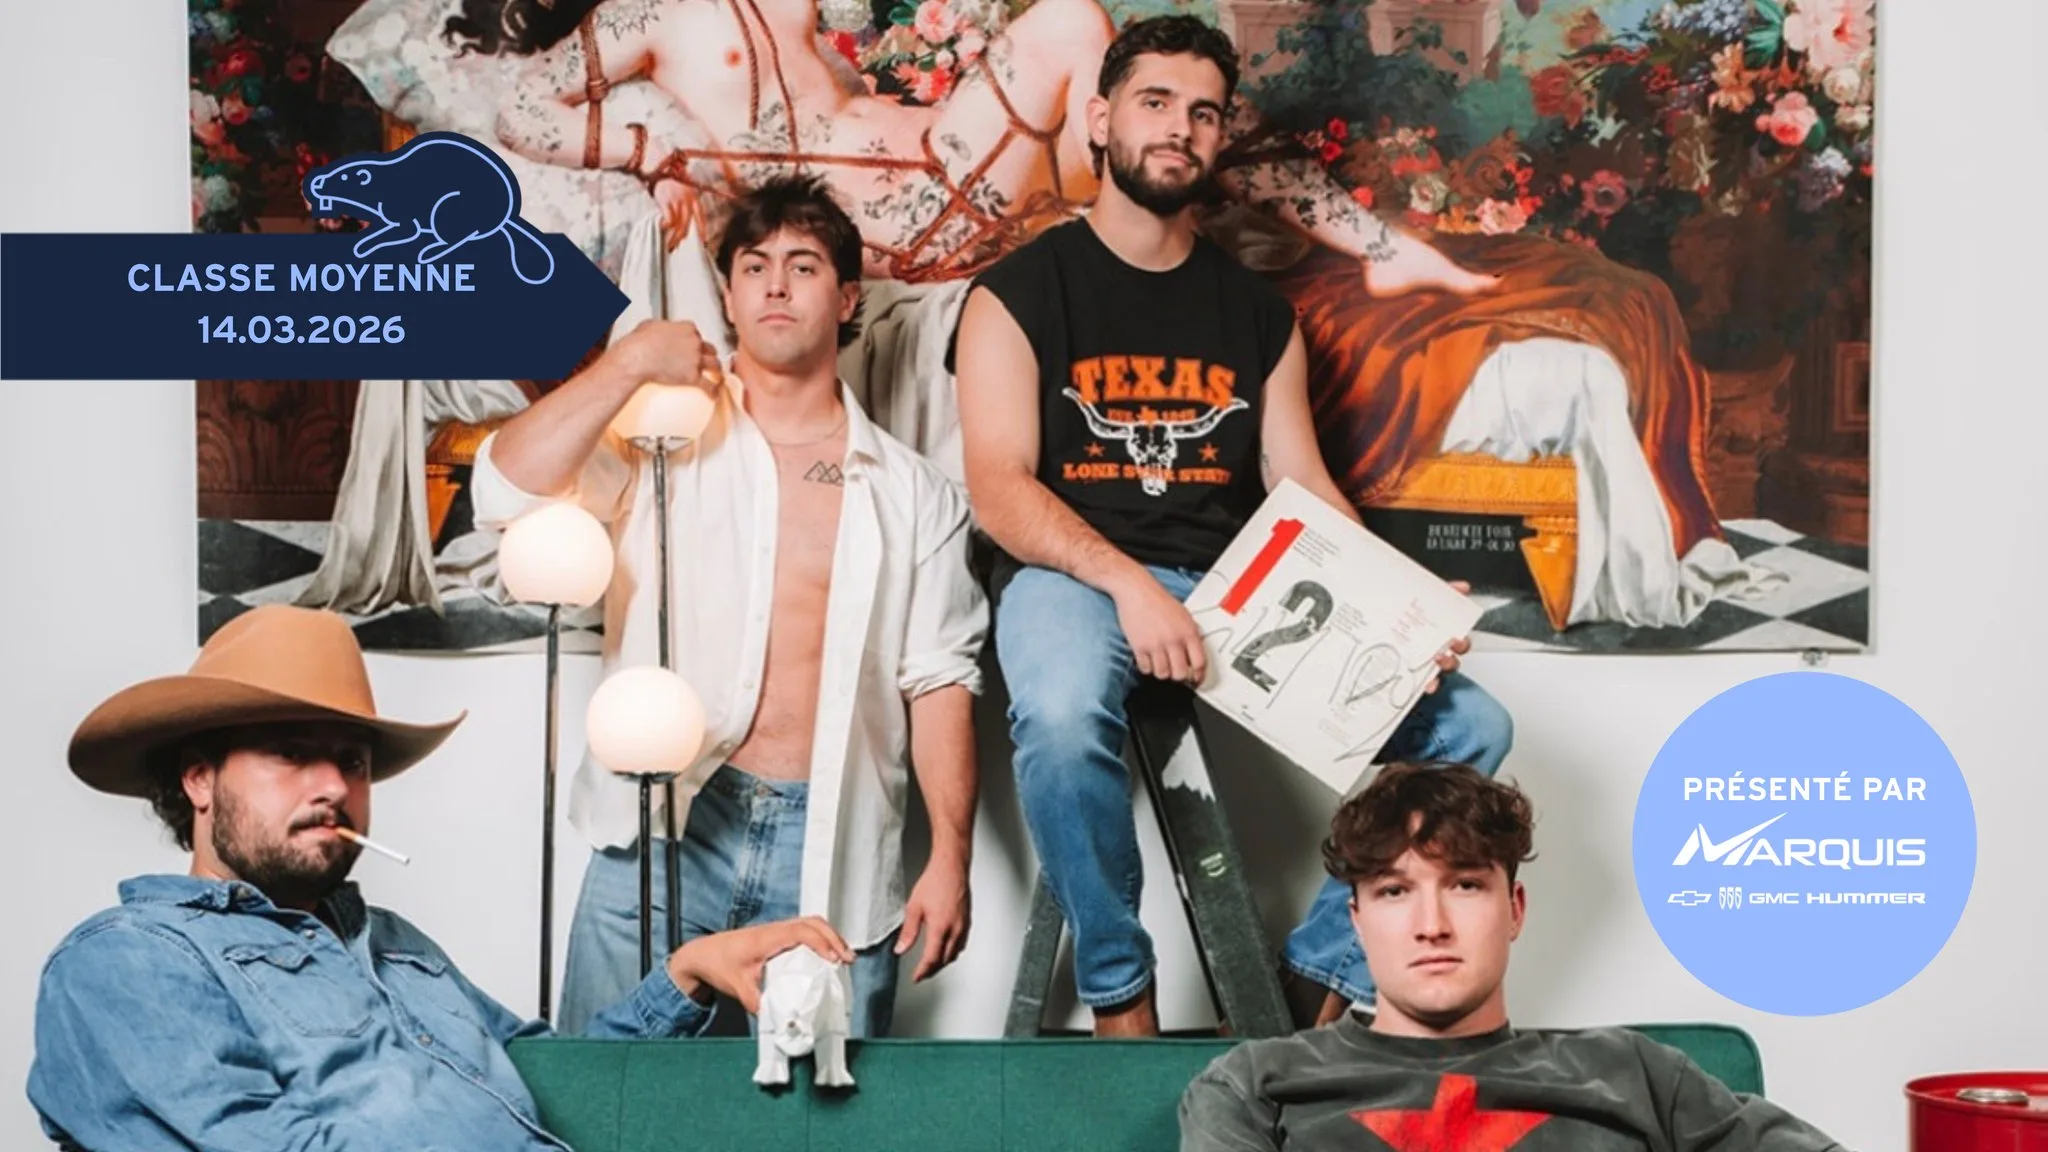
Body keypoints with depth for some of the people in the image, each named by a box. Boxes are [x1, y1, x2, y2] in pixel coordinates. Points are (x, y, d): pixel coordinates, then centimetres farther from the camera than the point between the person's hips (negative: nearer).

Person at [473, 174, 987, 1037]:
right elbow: (505, 490, -8)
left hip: (830, 854, 1)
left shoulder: (908, 491, 10)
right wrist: (632, 362, -9)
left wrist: (950, 859, -2)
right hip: (663, 831, -1)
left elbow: (939, 679, 5)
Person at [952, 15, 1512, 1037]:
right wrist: (1129, 582, -24)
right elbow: (998, 487, -8)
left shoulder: (1257, 311, 16)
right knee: (1063, 716, -39)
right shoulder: (1020, 292, 3)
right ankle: (1119, 994, -15)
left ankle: (1330, 972, -1)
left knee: (1466, 722, -13)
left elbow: (1305, 492, 11)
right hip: (1072, 573, -4)